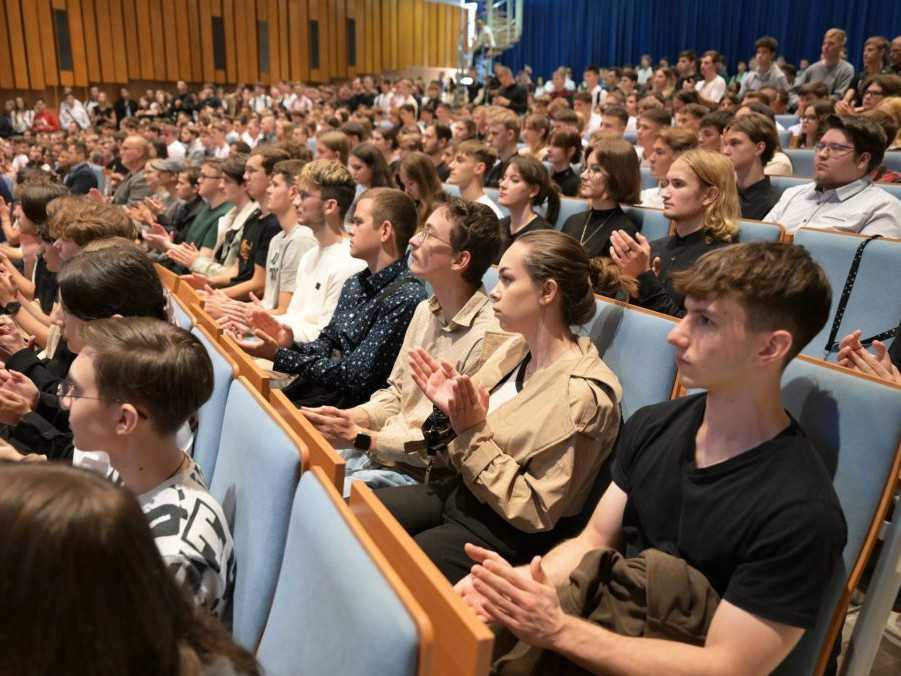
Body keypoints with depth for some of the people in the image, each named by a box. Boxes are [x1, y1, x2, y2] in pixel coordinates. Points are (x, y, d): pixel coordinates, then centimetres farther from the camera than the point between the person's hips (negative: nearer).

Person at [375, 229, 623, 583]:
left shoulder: (583, 394, -23)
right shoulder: (514, 347, 1)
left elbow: (537, 512, -21)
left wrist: (473, 434, -24)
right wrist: (453, 410, -13)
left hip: (503, 533, -7)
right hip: (460, 492, 8)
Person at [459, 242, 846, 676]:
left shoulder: (801, 511, -22)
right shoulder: (651, 427, -2)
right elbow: (594, 541, 4)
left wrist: (558, 629, -24)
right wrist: (514, 581, -15)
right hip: (602, 621, 5)